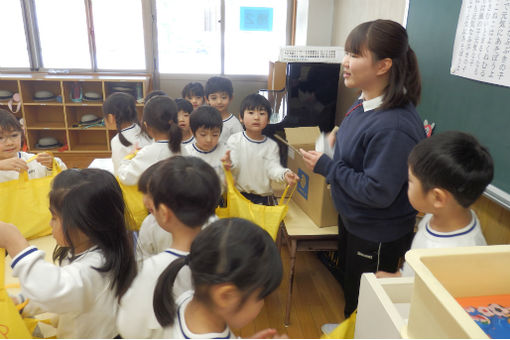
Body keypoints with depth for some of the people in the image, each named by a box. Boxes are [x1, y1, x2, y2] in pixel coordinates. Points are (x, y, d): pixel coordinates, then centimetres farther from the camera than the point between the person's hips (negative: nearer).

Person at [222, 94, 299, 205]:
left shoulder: (272, 145, 1)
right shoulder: (235, 140, -5)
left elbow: (273, 168, -9)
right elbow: (234, 168, -11)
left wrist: (284, 174, -32)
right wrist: (229, 163, -37)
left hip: (263, 197, 2)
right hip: (239, 195, -2)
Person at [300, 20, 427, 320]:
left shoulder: (394, 126, -33)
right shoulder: (365, 105, -5)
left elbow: (377, 192, -31)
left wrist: (327, 166, -24)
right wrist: (339, 141, -1)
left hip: (377, 237, -9)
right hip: (352, 220, 9)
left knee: (364, 305, 17)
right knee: (347, 284, 31)